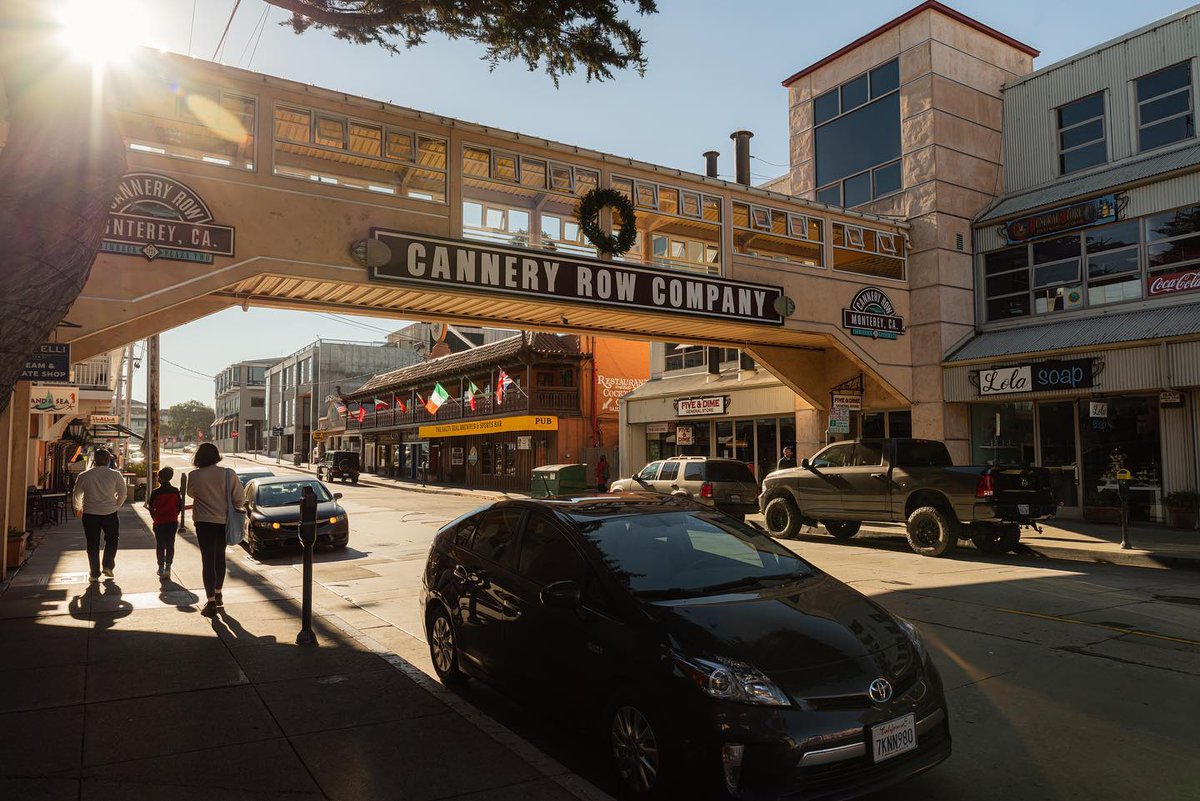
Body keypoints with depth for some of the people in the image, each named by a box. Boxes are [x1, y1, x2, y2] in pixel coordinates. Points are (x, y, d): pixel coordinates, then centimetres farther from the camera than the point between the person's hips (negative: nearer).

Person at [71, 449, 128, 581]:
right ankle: (108, 566, 8)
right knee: (112, 540, 19)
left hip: (90, 514, 1)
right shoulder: (115, 475, -6)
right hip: (110, 514, -1)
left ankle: (94, 573, 12)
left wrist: (78, 508, 28)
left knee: (92, 544, 10)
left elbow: (76, 494, 10)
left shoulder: (84, 476, -2)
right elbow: (122, 493, 2)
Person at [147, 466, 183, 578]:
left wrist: (155, 517, 11)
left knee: (160, 545, 8)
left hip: (159, 523, -2)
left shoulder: (155, 492, -11)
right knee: (170, 545, 8)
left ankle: (161, 567, 7)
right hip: (173, 522, 2)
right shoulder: (175, 491, -4)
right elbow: (180, 507, 1)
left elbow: (151, 508, -4)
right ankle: (168, 567, 5)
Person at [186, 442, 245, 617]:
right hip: (224, 522, 2)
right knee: (220, 556, 20)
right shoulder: (228, 474, -10)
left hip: (204, 522, -2)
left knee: (208, 559, 2)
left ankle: (211, 602, -2)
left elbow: (191, 493, 9)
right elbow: (240, 498, -9)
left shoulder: (194, 476, -11)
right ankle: (218, 593, 35)